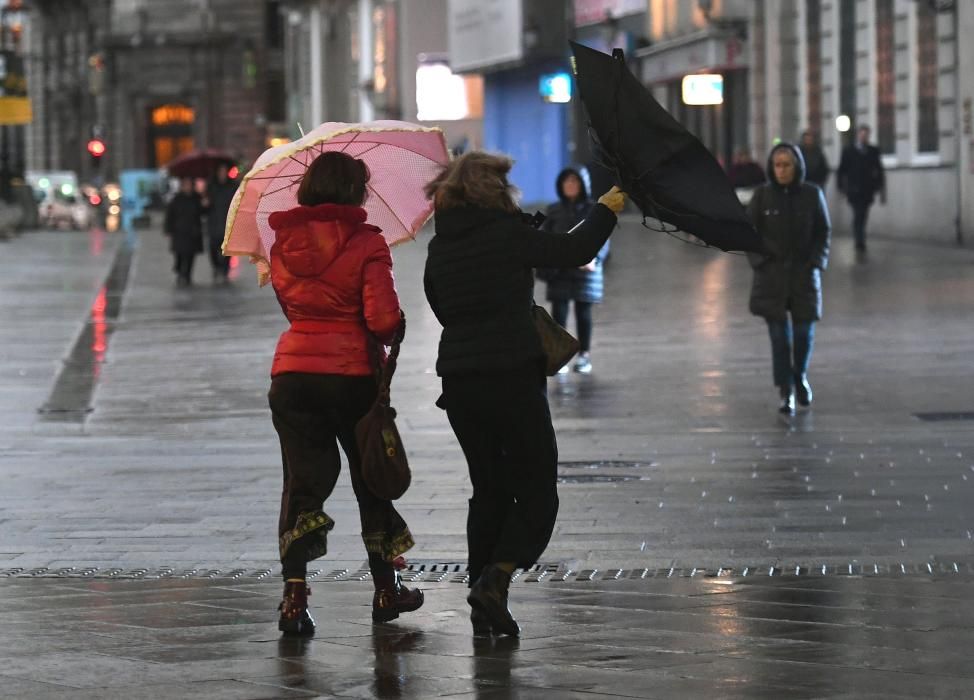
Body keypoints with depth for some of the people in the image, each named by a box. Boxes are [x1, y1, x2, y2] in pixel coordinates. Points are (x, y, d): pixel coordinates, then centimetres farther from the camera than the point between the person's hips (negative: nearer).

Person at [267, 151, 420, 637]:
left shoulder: (283, 242, 4)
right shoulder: (366, 243, -10)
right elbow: (383, 319, -16)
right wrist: (396, 329, 4)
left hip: (292, 372, 3)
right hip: (352, 373, -3)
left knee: (301, 482, 6)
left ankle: (294, 597, -9)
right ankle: (386, 590, 26)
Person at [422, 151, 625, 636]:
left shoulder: (439, 249, 8)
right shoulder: (508, 233, -8)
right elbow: (574, 251, 1)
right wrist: (605, 211, 17)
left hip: (458, 380, 6)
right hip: (512, 376, -6)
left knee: (489, 489, 15)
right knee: (536, 491, 3)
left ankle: (486, 610, 10)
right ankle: (495, 577, -19)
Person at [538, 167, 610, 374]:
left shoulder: (592, 210, 2)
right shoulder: (554, 211, 9)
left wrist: (595, 258, -17)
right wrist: (546, 267, -4)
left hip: (585, 270, -2)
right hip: (559, 271, 2)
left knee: (583, 312, 6)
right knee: (559, 312, -4)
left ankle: (584, 355, 14)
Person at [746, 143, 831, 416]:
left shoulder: (812, 194, -2)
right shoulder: (762, 196, -2)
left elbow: (824, 231, 5)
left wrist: (816, 261, -5)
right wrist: (760, 260, -8)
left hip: (803, 273, 1)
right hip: (772, 275, 0)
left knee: (804, 332, 3)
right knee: (779, 334, -4)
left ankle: (800, 377, 31)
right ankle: (786, 393, 2)